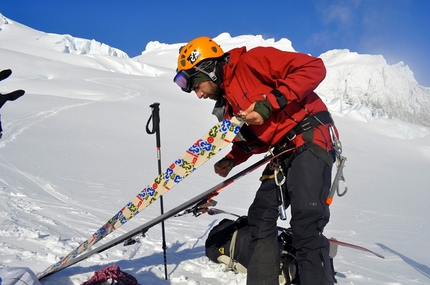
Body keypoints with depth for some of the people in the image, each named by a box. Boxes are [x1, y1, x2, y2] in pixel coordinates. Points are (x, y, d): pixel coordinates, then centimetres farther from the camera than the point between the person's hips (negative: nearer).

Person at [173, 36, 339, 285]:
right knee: (261, 216, 8)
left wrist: (270, 103, -22)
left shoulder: (251, 61, -11)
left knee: (306, 225, -18)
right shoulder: (227, 102, 15)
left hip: (311, 138, -9)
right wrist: (231, 161, 4)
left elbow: (314, 67, -18)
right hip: (284, 152, 10)